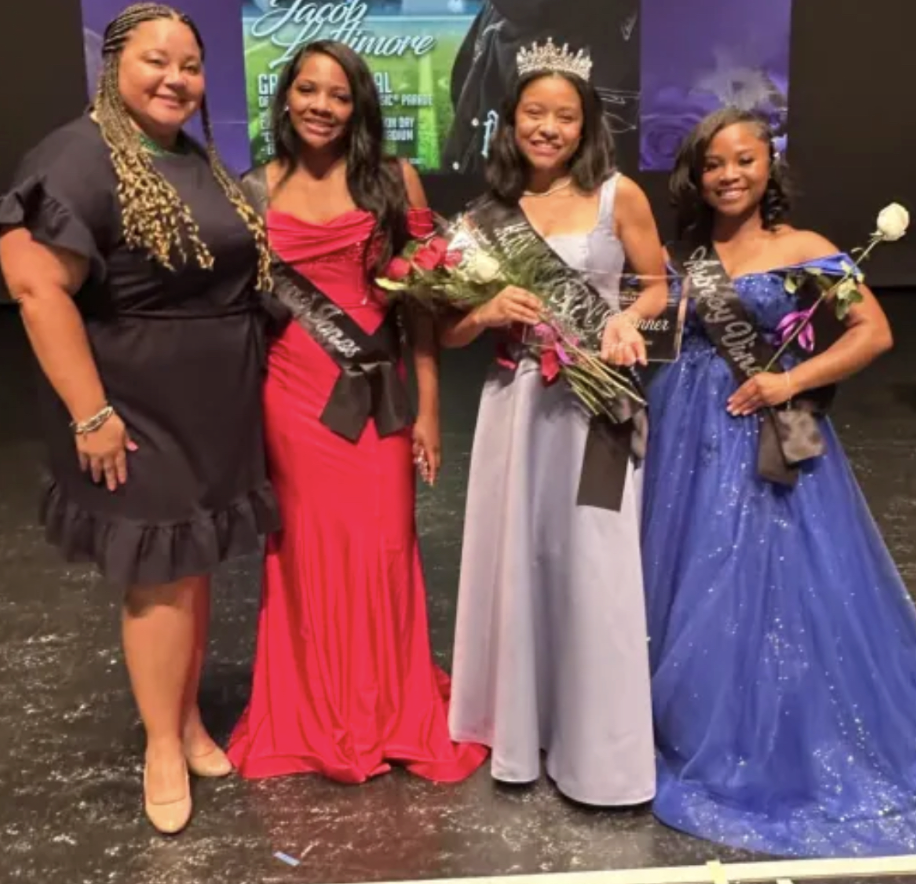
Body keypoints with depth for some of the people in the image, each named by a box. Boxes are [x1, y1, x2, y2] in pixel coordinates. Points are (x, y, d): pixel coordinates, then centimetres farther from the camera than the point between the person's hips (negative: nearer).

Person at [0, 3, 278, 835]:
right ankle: (162, 746, 21)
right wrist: (91, 413, -24)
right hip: (139, 413, -7)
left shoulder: (200, 161, 12)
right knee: (160, 576, 2)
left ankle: (189, 720, 32)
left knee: (196, 565, 15)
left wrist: (245, 392, 15)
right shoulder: (80, 157, -14)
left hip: (216, 410, 7)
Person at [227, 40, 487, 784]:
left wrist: (429, 405, -4)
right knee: (309, 550, 9)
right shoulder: (257, 191, 4)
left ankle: (392, 713, 26)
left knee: (382, 551, 5)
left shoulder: (394, 182, 0)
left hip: (378, 397, -1)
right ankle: (318, 718, 27)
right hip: (293, 395, 1)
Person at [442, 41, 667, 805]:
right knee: (517, 563, 8)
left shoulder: (619, 196, -1)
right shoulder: (489, 213, 5)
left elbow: (659, 285, 7)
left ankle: (598, 749, 18)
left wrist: (629, 318, -13)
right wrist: (489, 313, -15)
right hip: (518, 405, 3)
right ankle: (521, 729, 27)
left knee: (594, 569, 1)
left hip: (598, 405, -2)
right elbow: (448, 330, 5)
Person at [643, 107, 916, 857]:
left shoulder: (804, 250, -4)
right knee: (695, 592, 11)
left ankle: (791, 752, 21)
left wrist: (791, 381, -15)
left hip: (769, 439, -4)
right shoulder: (683, 251, 7)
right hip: (691, 437, 4)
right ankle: (702, 738, 29)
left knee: (777, 592, 2)